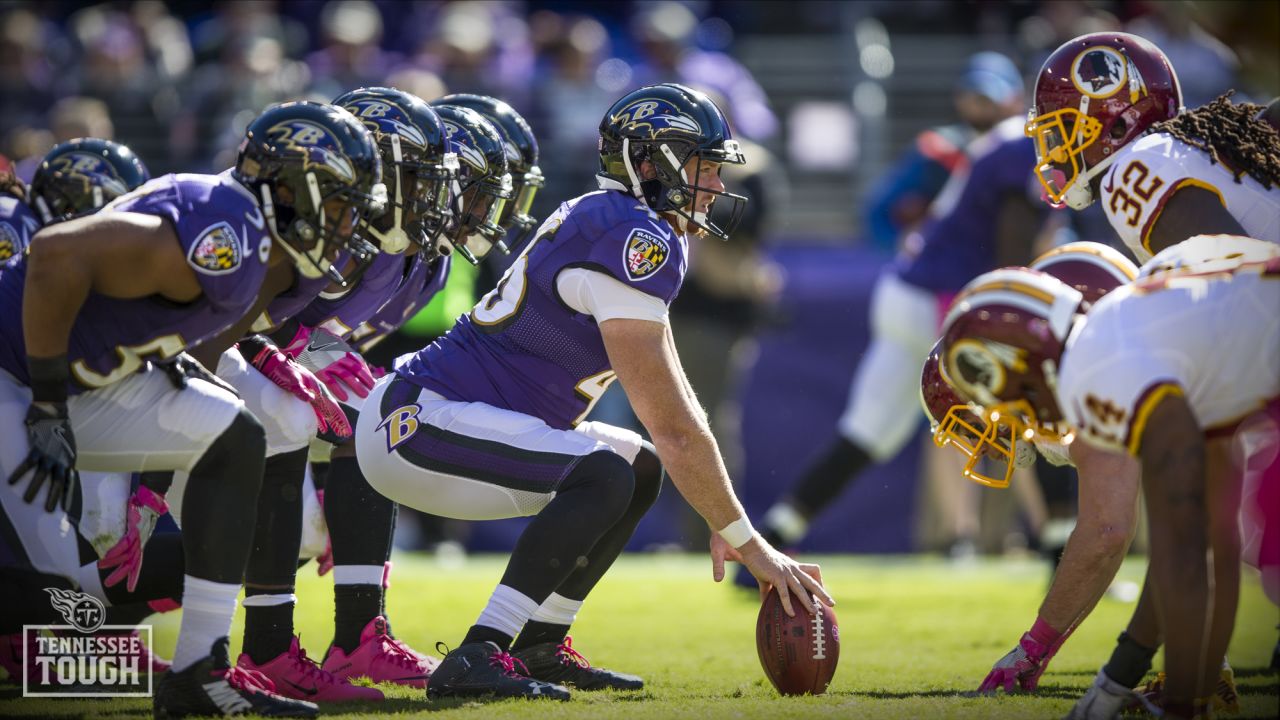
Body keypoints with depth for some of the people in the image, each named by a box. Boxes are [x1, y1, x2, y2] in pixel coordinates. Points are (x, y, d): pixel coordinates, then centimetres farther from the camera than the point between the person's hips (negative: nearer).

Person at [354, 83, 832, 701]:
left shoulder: (609, 225, 15)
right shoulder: (635, 239, -18)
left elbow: (670, 401, 19)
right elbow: (673, 425, -18)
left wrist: (722, 520, 15)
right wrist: (748, 542, -12)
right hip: (415, 420, -11)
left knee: (641, 468, 15)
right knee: (604, 476, -26)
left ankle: (541, 647, 13)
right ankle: (476, 659, -27)